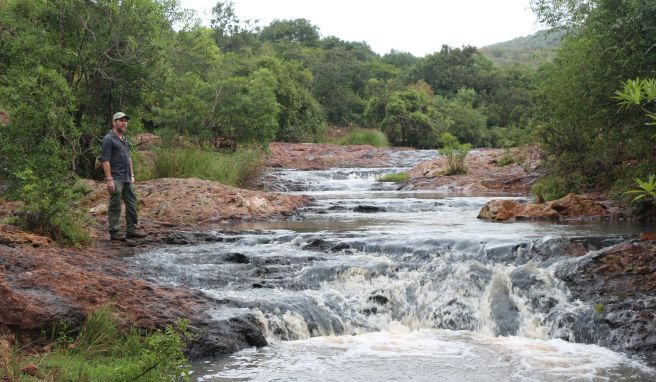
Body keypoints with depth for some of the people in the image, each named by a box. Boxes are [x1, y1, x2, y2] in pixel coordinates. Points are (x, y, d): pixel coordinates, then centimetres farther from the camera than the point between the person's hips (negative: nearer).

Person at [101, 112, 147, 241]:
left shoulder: (125, 140, 17)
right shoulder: (108, 139, -10)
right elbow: (105, 160, -15)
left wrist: (132, 175, 18)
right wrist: (109, 179, -20)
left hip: (127, 179, 8)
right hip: (115, 179, -8)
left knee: (132, 204, 9)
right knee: (115, 206, -2)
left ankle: (131, 230, 15)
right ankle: (114, 232, 4)